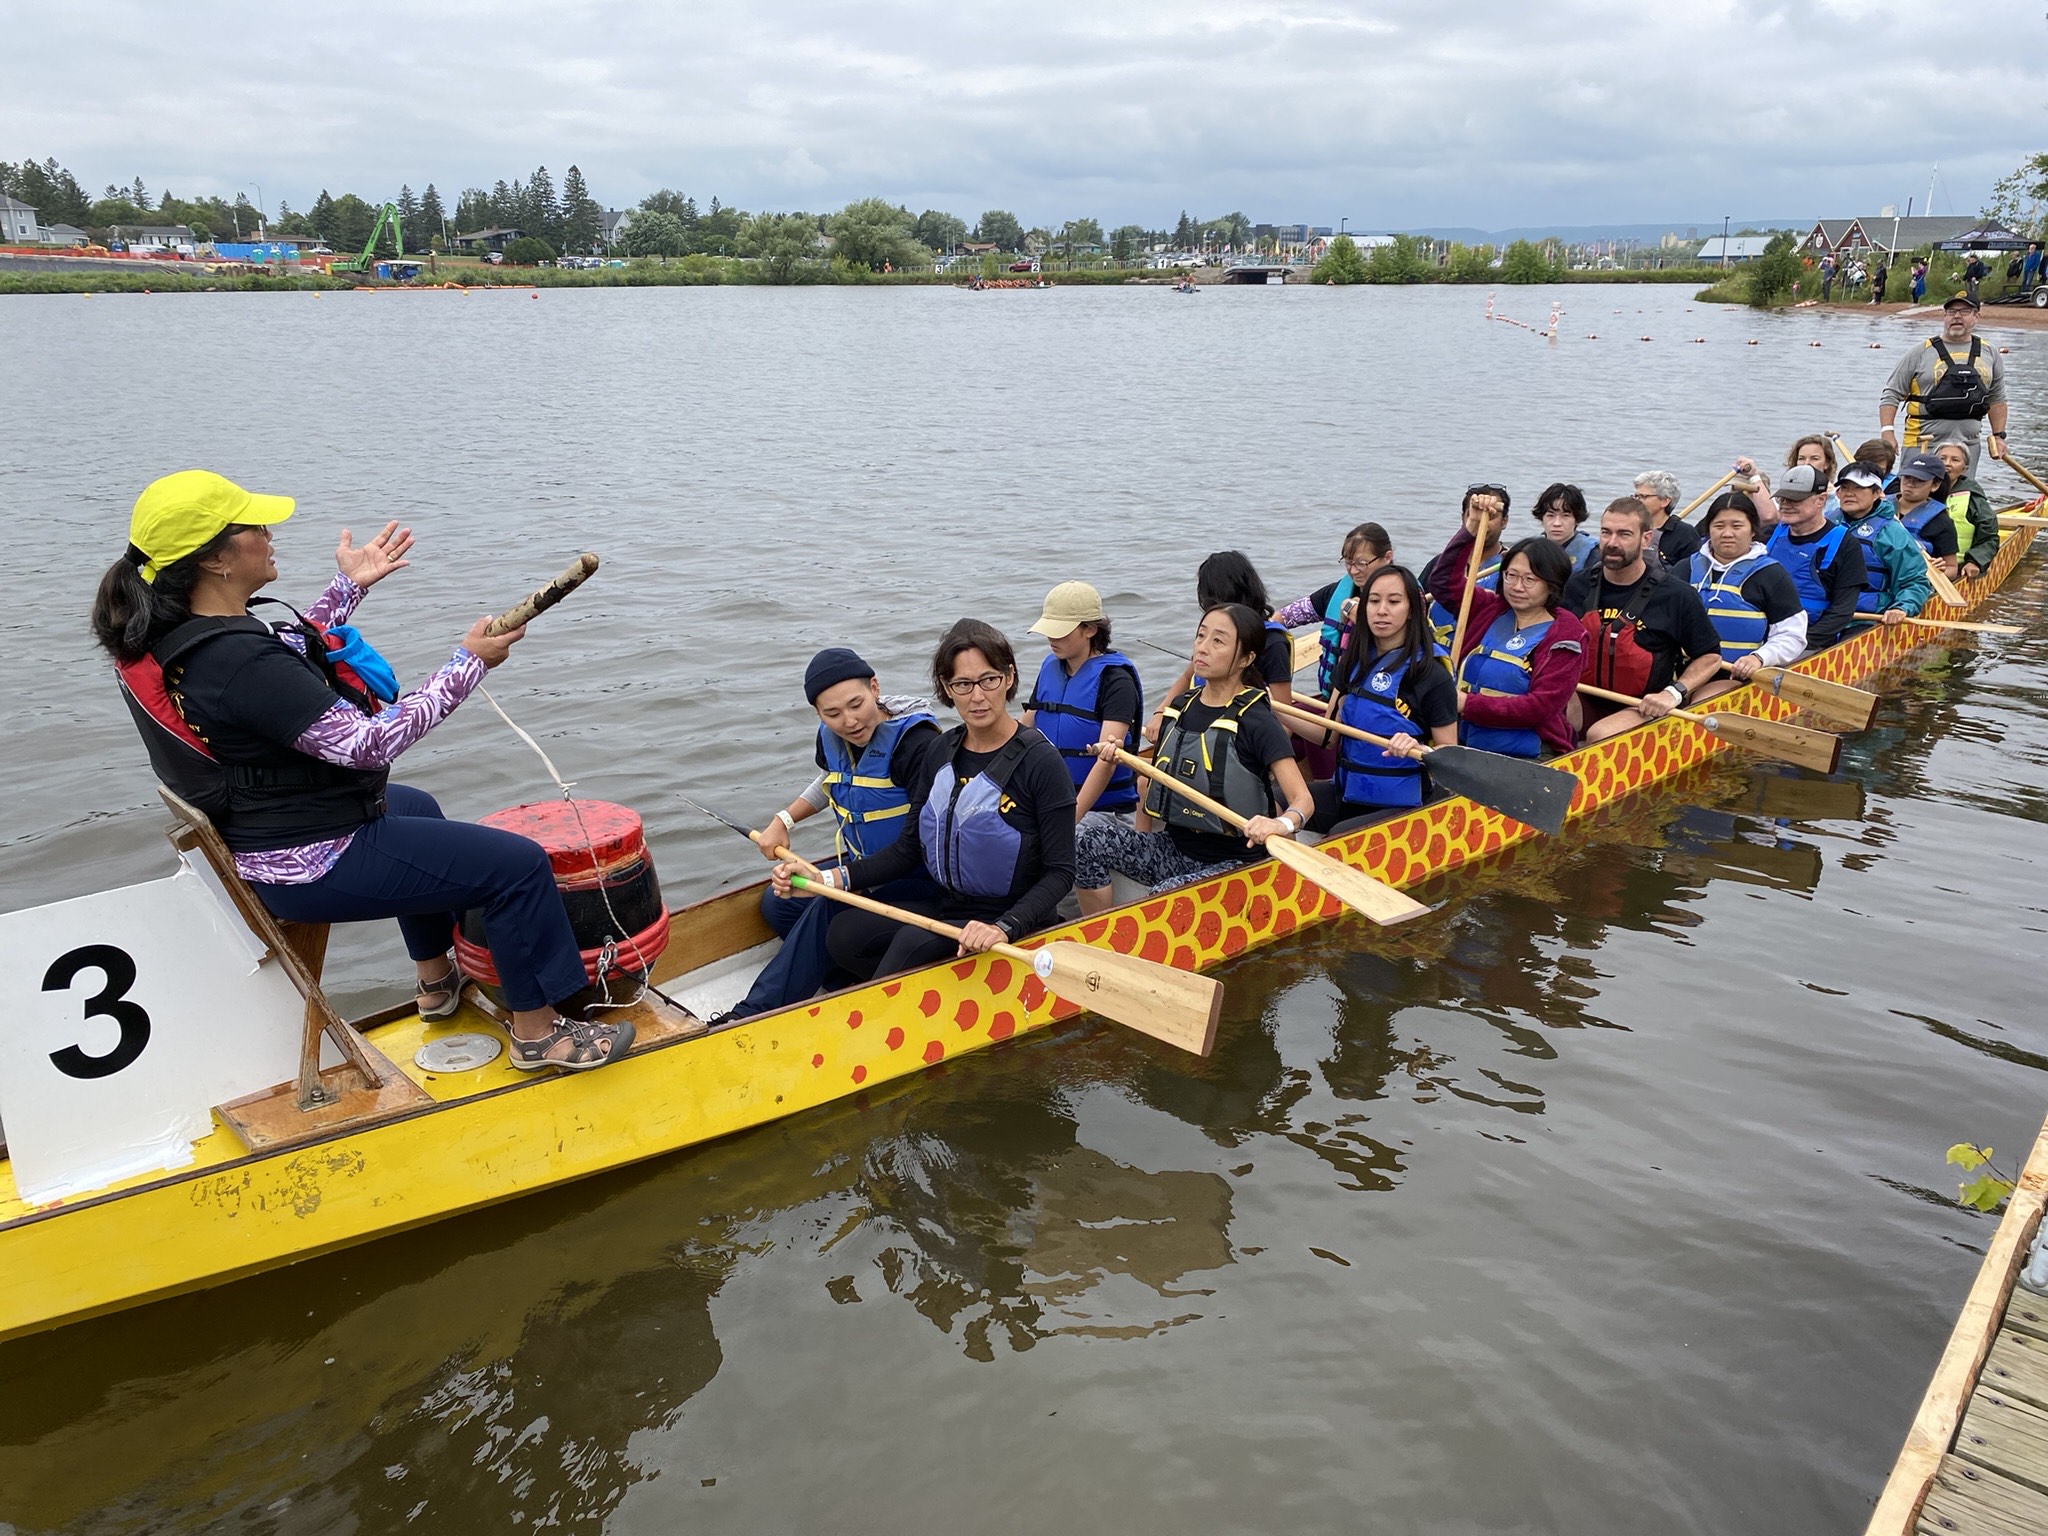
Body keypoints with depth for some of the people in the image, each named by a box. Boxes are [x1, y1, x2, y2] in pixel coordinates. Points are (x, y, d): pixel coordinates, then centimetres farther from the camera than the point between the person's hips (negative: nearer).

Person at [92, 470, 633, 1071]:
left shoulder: (164, 635, -1)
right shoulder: (236, 660, -32)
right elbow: (366, 745, -30)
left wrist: (348, 586, 18)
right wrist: (469, 662, -24)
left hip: (255, 834, 11)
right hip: (311, 866, -11)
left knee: (414, 807, 37)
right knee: (520, 865, -6)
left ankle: (438, 981, 47)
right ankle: (538, 1032, 9)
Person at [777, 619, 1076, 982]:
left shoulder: (1040, 761, -14)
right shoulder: (943, 751, 5)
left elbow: (1060, 873, -13)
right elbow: (908, 849, 7)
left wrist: (1004, 928, -28)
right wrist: (828, 878, -6)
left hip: (1015, 922, -6)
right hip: (945, 908, 6)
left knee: (914, 943, -31)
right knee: (844, 933, -15)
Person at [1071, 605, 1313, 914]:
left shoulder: (1255, 721, -12)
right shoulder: (1181, 707, 7)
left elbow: (1303, 800, -20)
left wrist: (1282, 824, -42)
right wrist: (1137, 851, 7)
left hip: (1232, 863, -6)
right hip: (1173, 848, 6)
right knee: (1087, 842, -16)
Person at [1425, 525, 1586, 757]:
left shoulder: (1565, 637, -2)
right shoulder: (1491, 610, 15)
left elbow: (1540, 707, -11)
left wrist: (1467, 703, -14)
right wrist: (1471, 529, 3)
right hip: (1463, 751, 5)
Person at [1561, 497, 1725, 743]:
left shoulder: (1676, 595, -4)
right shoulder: (1577, 585, 6)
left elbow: (1711, 657, 6)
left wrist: (1674, 693, -10)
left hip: (1642, 707, -3)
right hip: (1584, 700, 3)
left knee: (1600, 736, -34)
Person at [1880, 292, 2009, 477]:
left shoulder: (1990, 354, 12)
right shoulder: (1920, 353, 0)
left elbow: (1997, 399, 21)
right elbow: (1891, 395, 0)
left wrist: (1998, 436, 14)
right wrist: (1887, 432, -12)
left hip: (1968, 446, 4)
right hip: (1922, 445, -4)